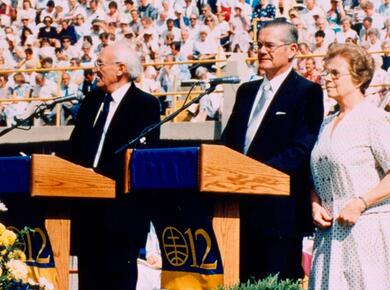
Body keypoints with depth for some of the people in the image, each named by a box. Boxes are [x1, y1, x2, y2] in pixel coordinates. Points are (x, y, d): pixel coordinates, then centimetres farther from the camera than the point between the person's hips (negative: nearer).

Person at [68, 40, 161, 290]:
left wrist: (100, 177, -19)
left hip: (121, 207, -7)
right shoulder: (92, 101, 16)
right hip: (89, 207, 7)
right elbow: (76, 146, 17)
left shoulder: (146, 104, -5)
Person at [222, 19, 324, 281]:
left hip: (279, 208, -7)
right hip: (242, 207, 7)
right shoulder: (247, 91, 19)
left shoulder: (307, 92, -3)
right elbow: (229, 141, 19)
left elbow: (302, 150, -13)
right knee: (242, 279, 9)